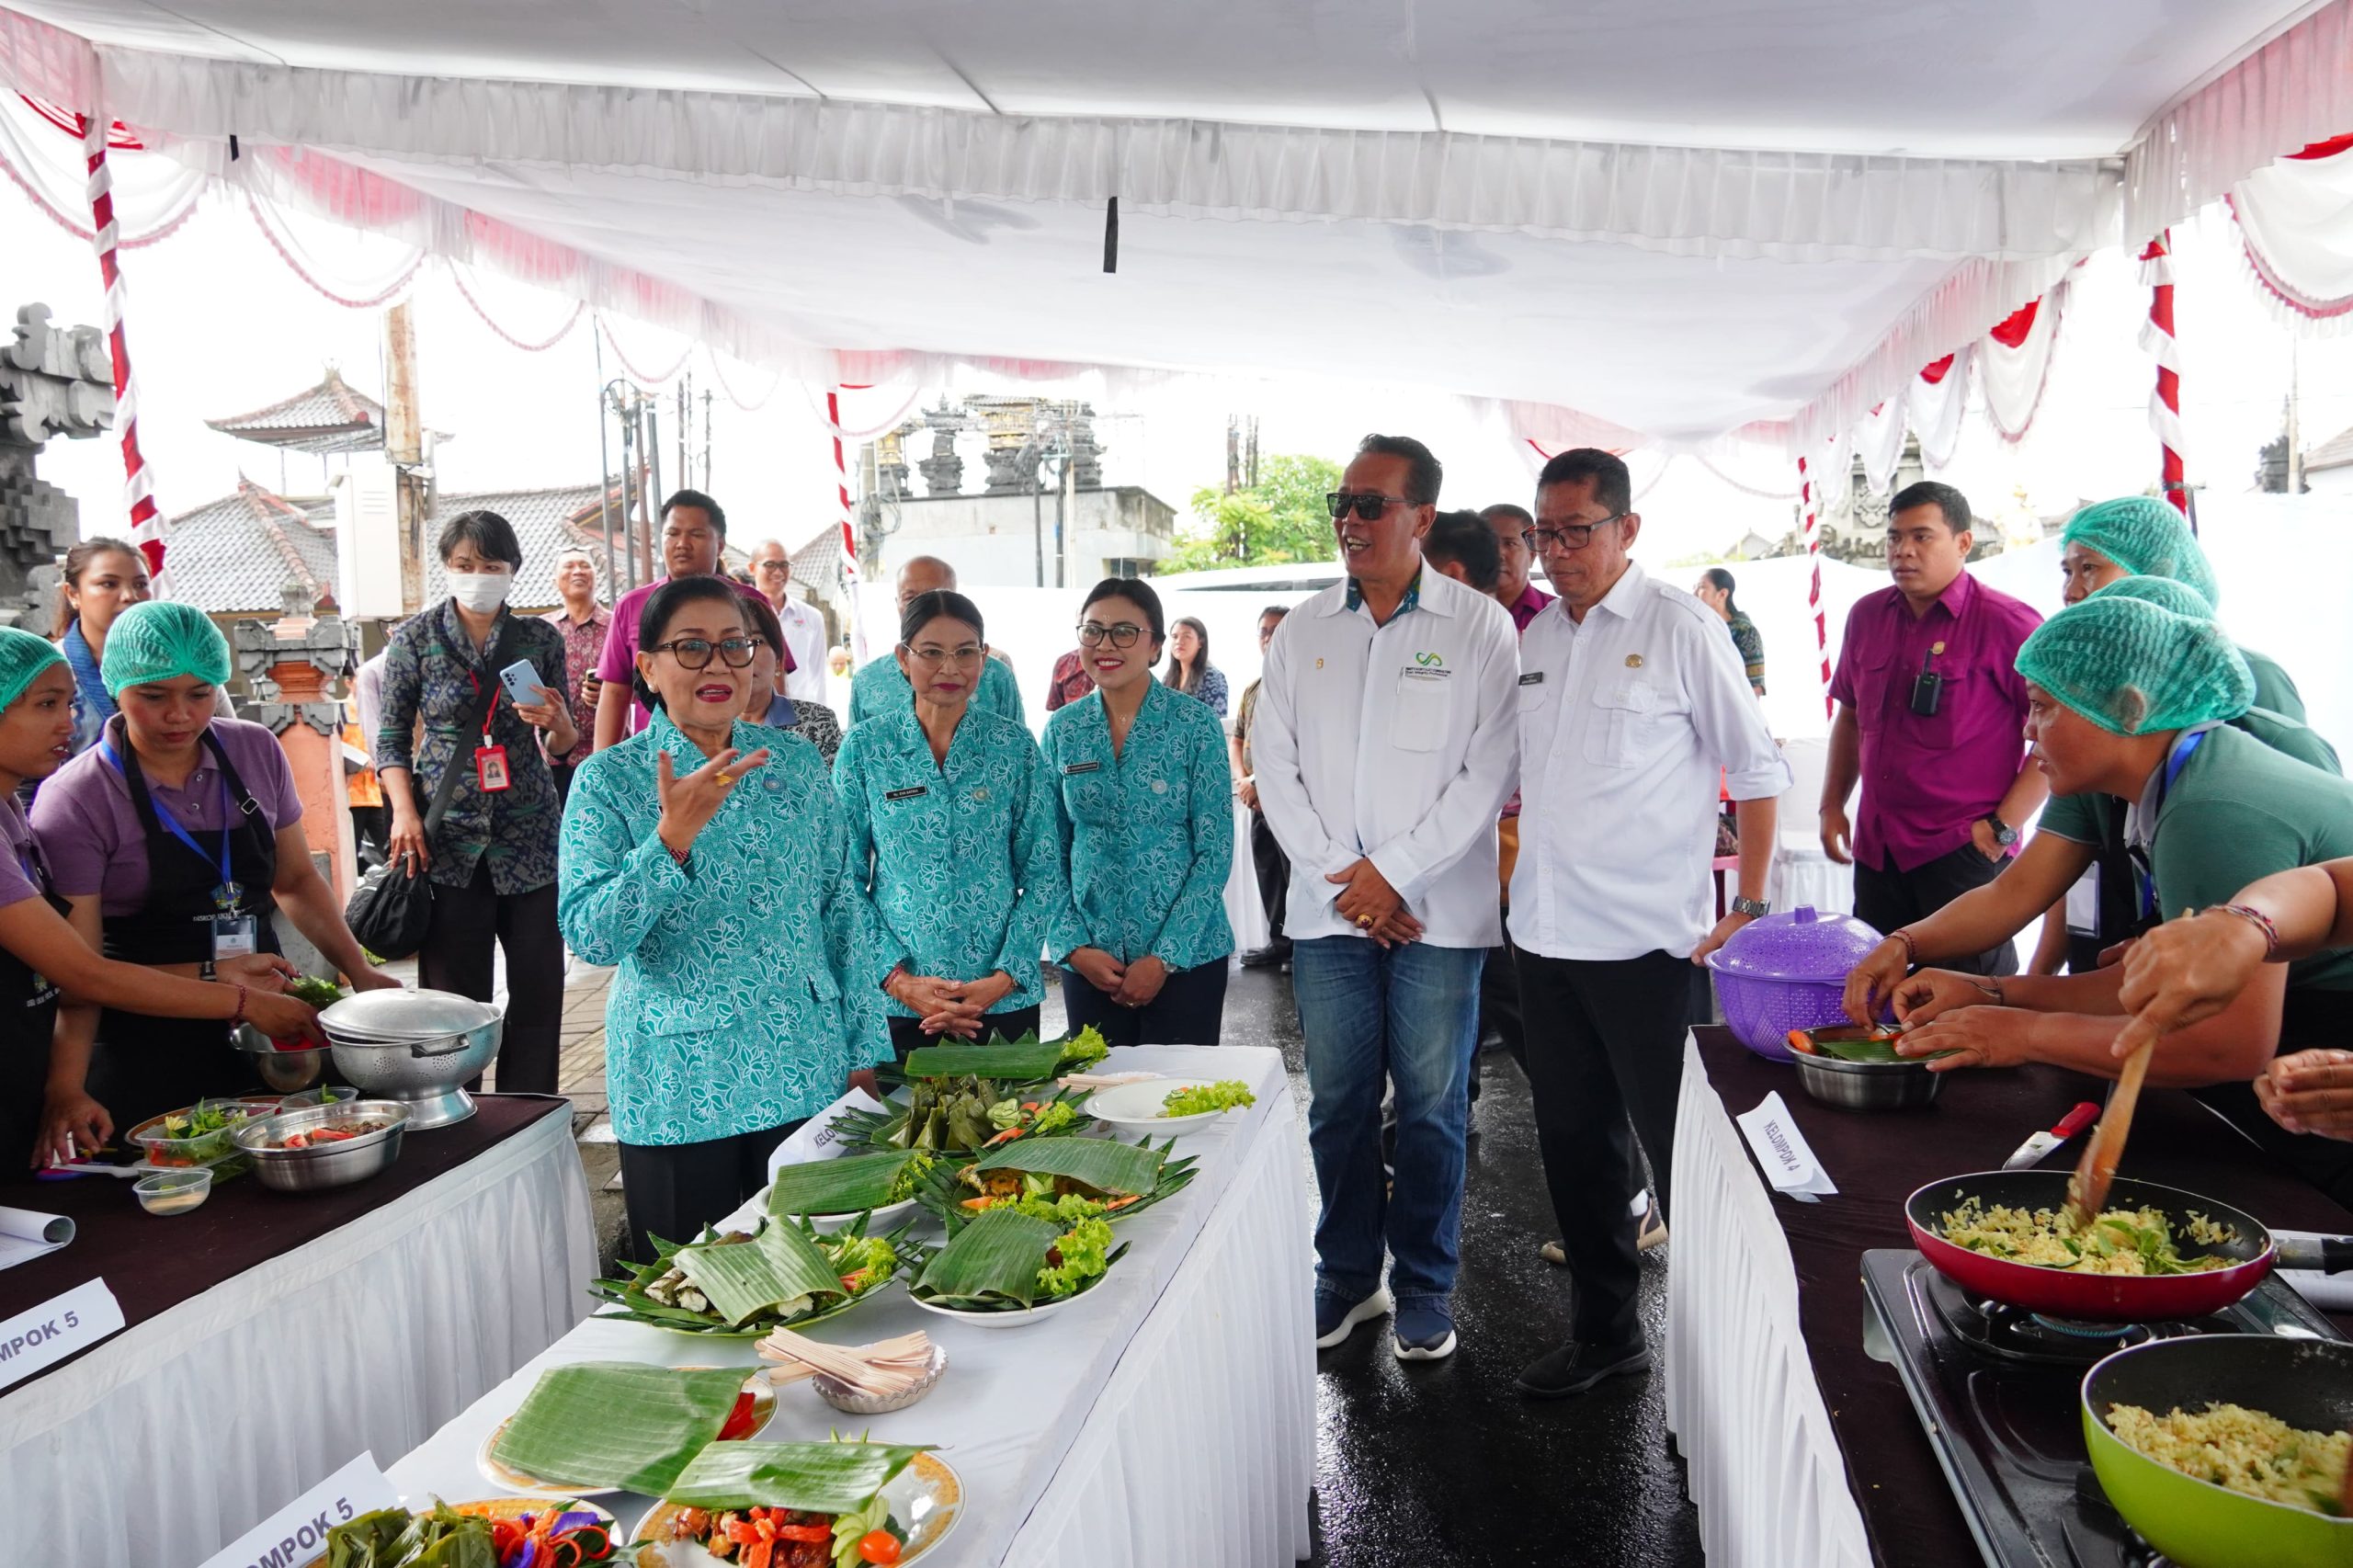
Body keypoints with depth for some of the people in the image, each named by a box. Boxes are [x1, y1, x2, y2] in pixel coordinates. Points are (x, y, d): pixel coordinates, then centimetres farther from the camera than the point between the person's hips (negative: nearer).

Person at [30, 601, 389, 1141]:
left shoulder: (257, 751, 0)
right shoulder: (75, 800, -13)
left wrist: (359, 970, 0)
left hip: (262, 1026, 4)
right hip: (142, 1055, -4)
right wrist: (66, 1090, -24)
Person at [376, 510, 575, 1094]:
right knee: (453, 997, -1)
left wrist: (557, 723, -11)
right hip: (447, 839, -1)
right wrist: (404, 811, -8)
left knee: (539, 992, 2)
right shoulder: (416, 637, 2)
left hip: (530, 834, 1)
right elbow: (392, 737, 6)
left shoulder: (541, 638, 5)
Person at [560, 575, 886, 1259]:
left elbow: (841, 911, 9)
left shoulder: (798, 761, 5)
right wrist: (672, 836, -28)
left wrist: (865, 1048, 6)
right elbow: (590, 936, -15)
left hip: (807, 1071, 3)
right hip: (679, 1089, -3)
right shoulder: (609, 779, -6)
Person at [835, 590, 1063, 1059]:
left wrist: (1004, 977, -10)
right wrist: (898, 979, -11)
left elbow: (1044, 873, 1)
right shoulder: (864, 746, -1)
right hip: (895, 1002, 0)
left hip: (1004, 998, 1)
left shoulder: (1015, 745, 1)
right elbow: (845, 879, -1)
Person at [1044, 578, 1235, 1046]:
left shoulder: (1195, 725, -6)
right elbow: (1051, 853, 7)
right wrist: (1073, 947, -5)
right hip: (1089, 962, 3)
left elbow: (1215, 851, -7)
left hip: (1186, 957, -2)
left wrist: (1164, 958, -12)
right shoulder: (1063, 730, 3)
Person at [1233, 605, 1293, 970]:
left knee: (1297, 878, -4)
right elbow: (1237, 738, 20)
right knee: (1268, 877, 14)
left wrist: (1259, 782, -16)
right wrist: (1241, 779, 1)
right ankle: (1280, 941, 24)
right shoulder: (1252, 690, 16)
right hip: (1258, 802, 8)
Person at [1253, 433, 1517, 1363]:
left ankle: (1425, 1288, 21)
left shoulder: (1479, 628, -1)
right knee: (1338, 1103, 10)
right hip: (1327, 909, 3)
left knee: (1432, 1108, 5)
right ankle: (1347, 1277, 25)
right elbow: (1275, 767, 5)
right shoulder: (1301, 632, 9)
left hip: (1439, 912, -3)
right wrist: (1344, 880, -5)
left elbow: (1490, 772, -6)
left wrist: (1393, 871, -11)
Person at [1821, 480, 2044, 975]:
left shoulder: (2006, 624, -9)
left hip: (1964, 854, -6)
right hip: (1877, 853, 6)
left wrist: (2003, 827, -14)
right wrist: (1832, 805, 15)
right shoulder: (1866, 616, 9)